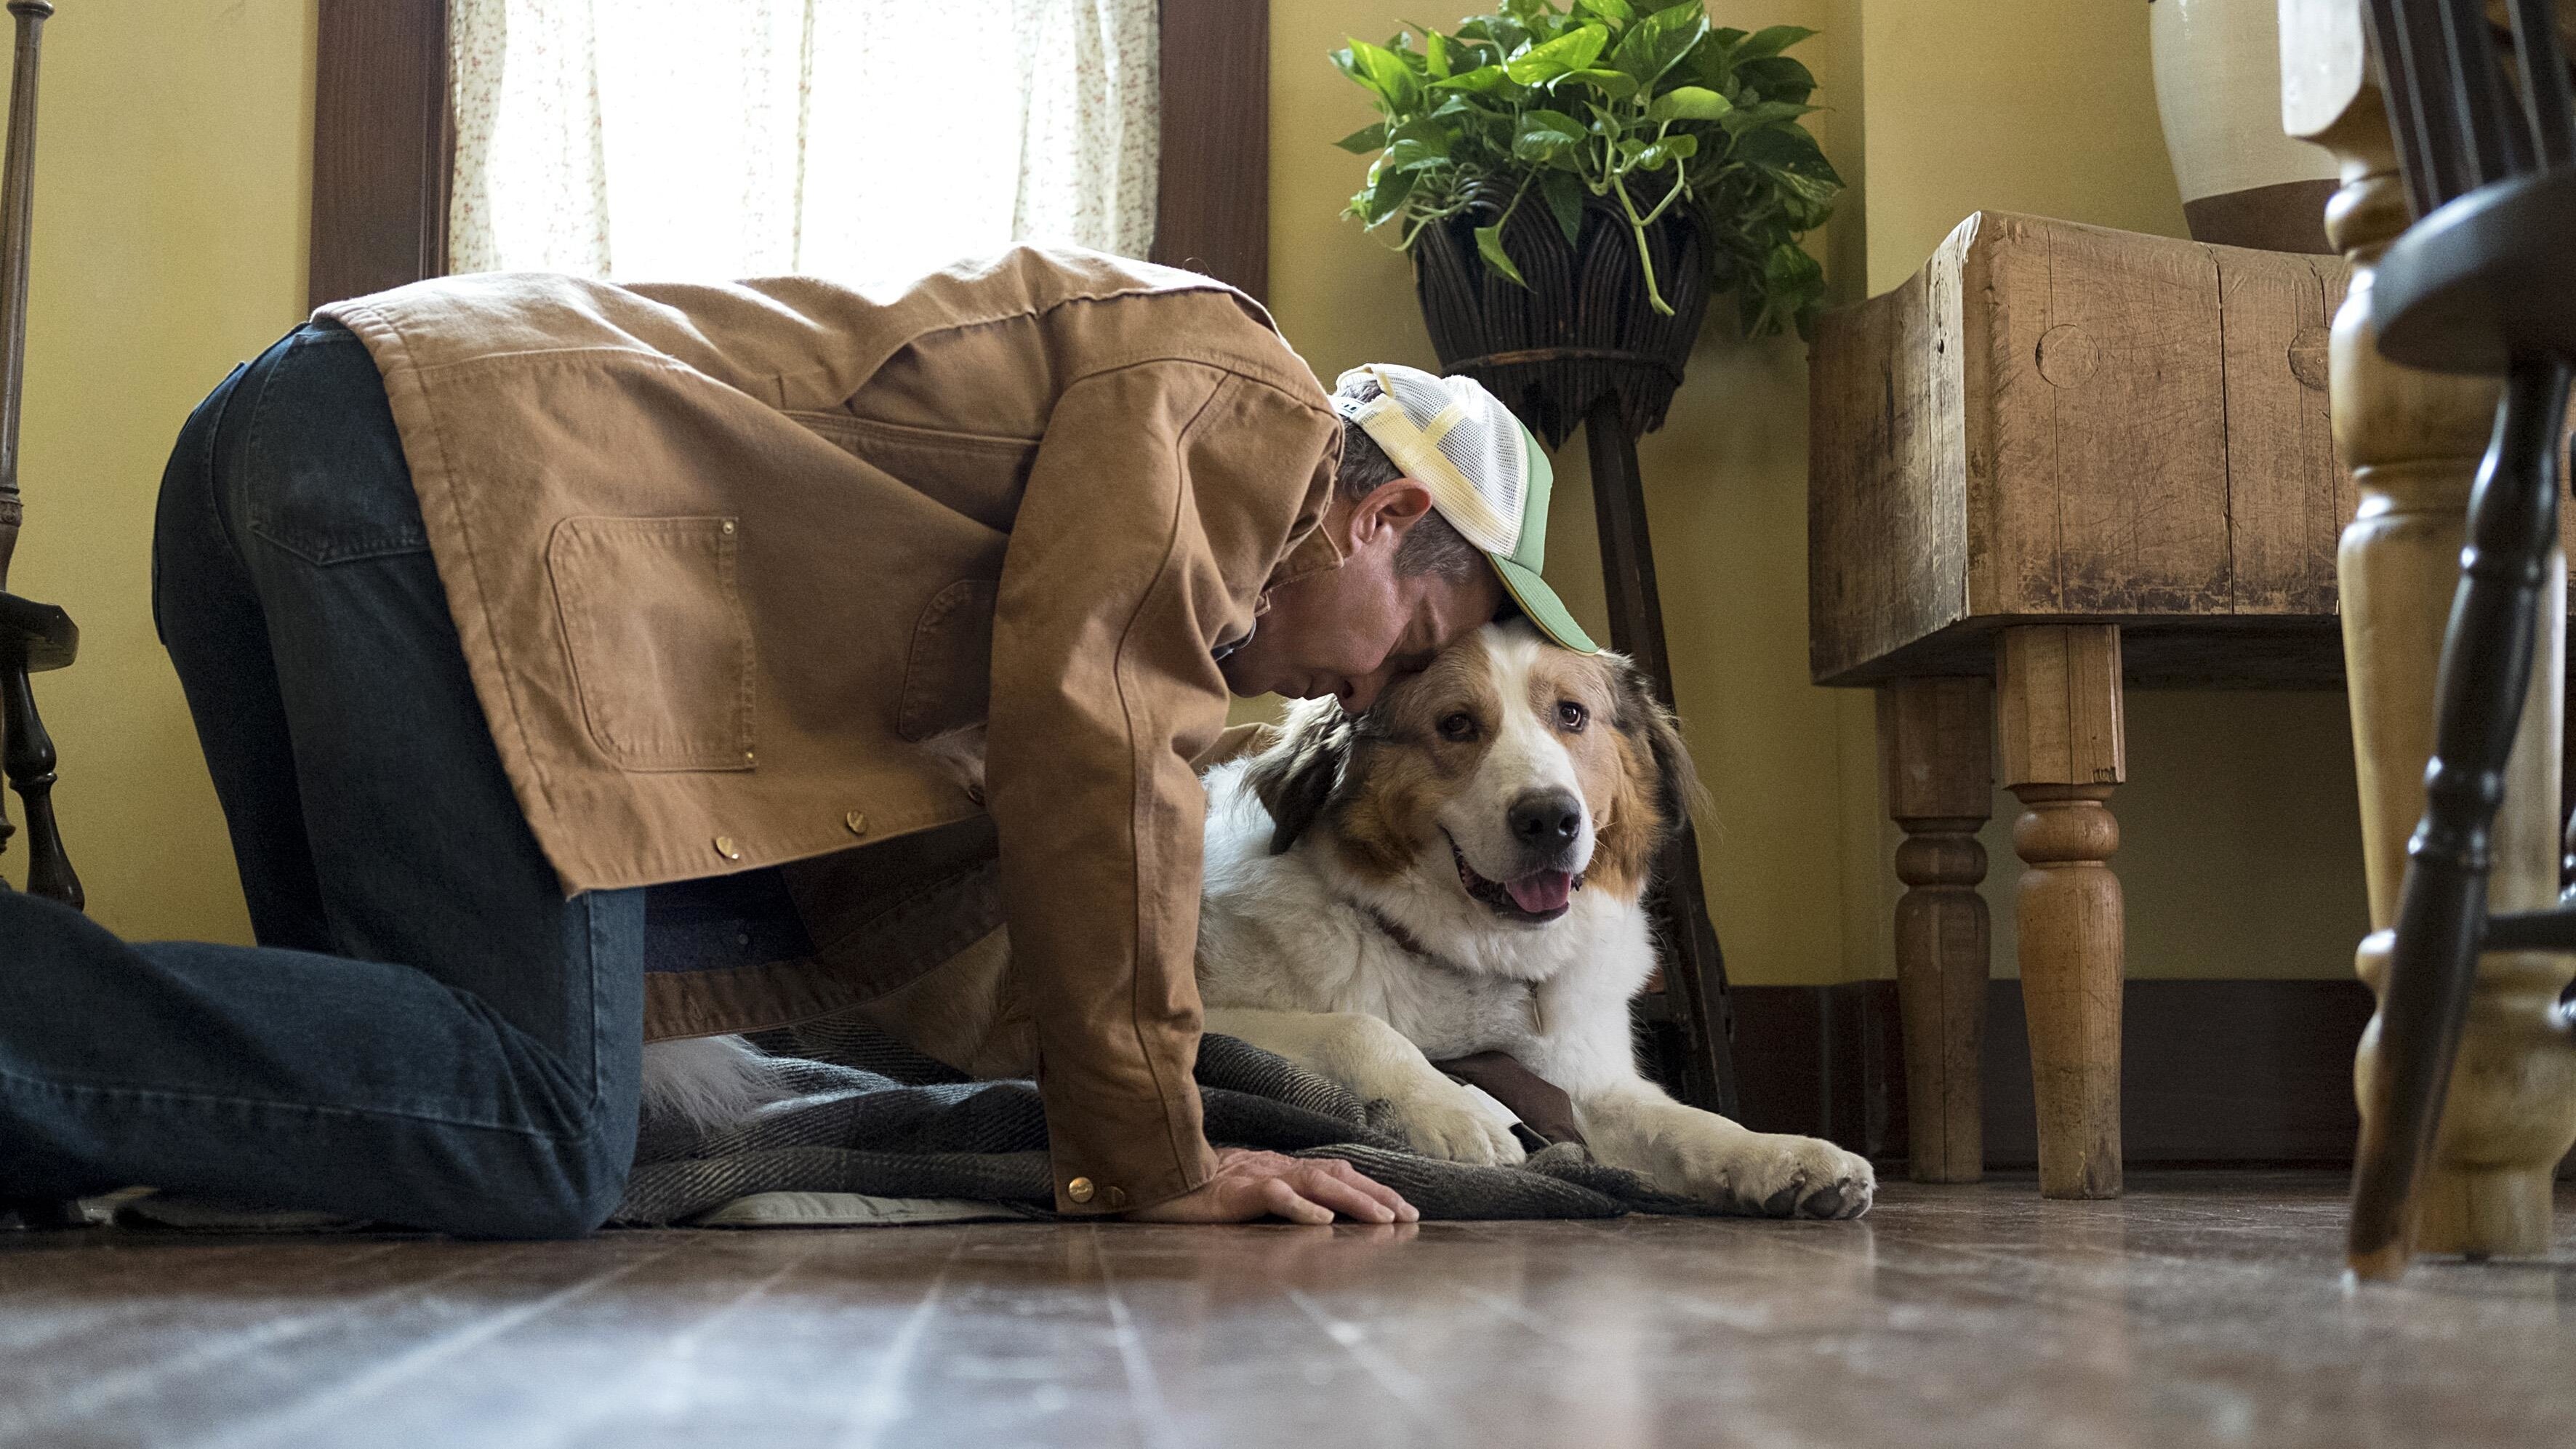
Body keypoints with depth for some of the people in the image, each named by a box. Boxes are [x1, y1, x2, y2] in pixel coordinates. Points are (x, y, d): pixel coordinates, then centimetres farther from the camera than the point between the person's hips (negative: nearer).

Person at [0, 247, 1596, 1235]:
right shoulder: (1247, 398, 5)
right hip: (458, 452, -10)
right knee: (544, 1139, -15)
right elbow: (1098, 740, -7)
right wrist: (1152, 1160, -2)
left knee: (410, 1068, 8)